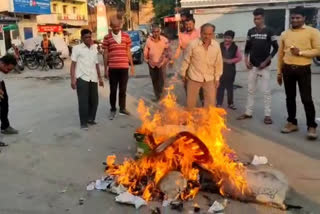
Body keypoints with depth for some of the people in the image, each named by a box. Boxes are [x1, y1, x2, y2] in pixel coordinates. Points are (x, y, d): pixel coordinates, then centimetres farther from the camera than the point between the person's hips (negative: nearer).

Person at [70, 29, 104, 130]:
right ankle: (83, 122, 4)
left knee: (94, 100, 8)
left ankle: (91, 119, 25)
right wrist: (73, 79, -9)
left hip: (93, 78, 5)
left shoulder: (94, 49, 16)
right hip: (82, 78, -5)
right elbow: (73, 64, -2)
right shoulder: (77, 48, 1)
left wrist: (100, 77, 19)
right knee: (83, 101, -4)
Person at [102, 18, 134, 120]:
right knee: (113, 90, 5)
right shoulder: (107, 38, 1)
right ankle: (113, 110, 17)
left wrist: (132, 65, 8)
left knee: (123, 89, 11)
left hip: (124, 67, 2)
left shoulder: (126, 36, 7)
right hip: (112, 68, -2)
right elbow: (105, 54, 3)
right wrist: (105, 68, 0)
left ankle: (122, 108, 23)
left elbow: (128, 52, 11)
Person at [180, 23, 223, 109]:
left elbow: (218, 63, 3)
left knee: (211, 102, 7)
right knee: (190, 102, 10)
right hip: (194, 77, -2)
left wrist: (217, 78, 4)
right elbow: (186, 60, -4)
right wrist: (183, 73, 2)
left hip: (209, 79, 2)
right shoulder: (193, 44, -14)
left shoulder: (216, 45, -6)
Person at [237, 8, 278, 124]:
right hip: (252, 66, 4)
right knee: (251, 90, 9)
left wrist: (266, 61, -10)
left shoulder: (269, 32, -5)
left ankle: (267, 115, 5)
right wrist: (246, 60, 2)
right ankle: (248, 113, 17)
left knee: (266, 91, -2)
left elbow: (275, 48, -4)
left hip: (264, 66, -4)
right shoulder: (251, 31, 7)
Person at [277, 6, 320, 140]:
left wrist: (301, 52, -18)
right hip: (288, 69, 4)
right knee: (290, 98, 10)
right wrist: (279, 72, 12)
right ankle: (292, 123, 22)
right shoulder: (285, 34, 10)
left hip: (303, 69, -4)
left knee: (306, 99, -4)